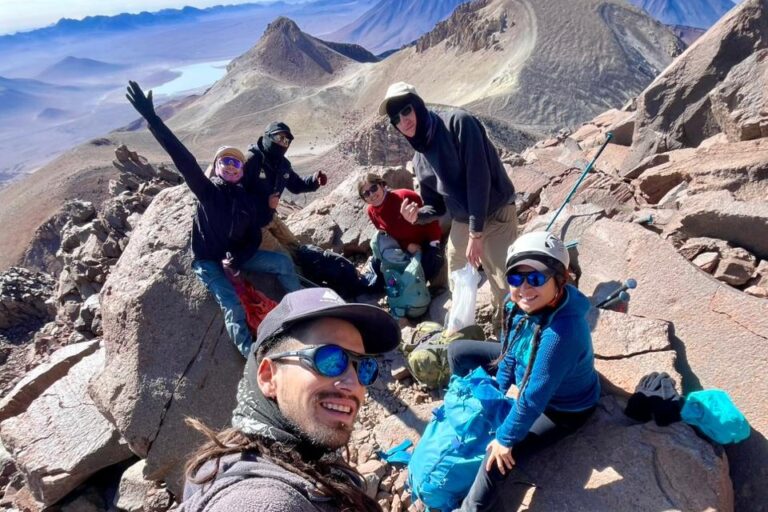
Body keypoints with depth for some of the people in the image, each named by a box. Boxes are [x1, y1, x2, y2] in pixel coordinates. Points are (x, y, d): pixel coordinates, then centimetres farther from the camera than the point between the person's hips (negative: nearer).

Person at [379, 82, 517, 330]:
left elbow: (478, 176, -22)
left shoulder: (458, 123, -17)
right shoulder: (419, 160, 3)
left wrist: (476, 232, -23)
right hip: (461, 224, 7)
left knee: (506, 288, -7)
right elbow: (438, 206, 10)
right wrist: (417, 215, -14)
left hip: (495, 217, -6)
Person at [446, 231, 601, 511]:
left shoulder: (561, 332, -44)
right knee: (458, 352, 10)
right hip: (525, 372, 8)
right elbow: (509, 345, -1)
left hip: (562, 407, -8)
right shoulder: (521, 303, -22)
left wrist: (506, 437, -24)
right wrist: (506, 386, -3)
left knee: (499, 455, -24)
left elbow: (534, 398, -35)